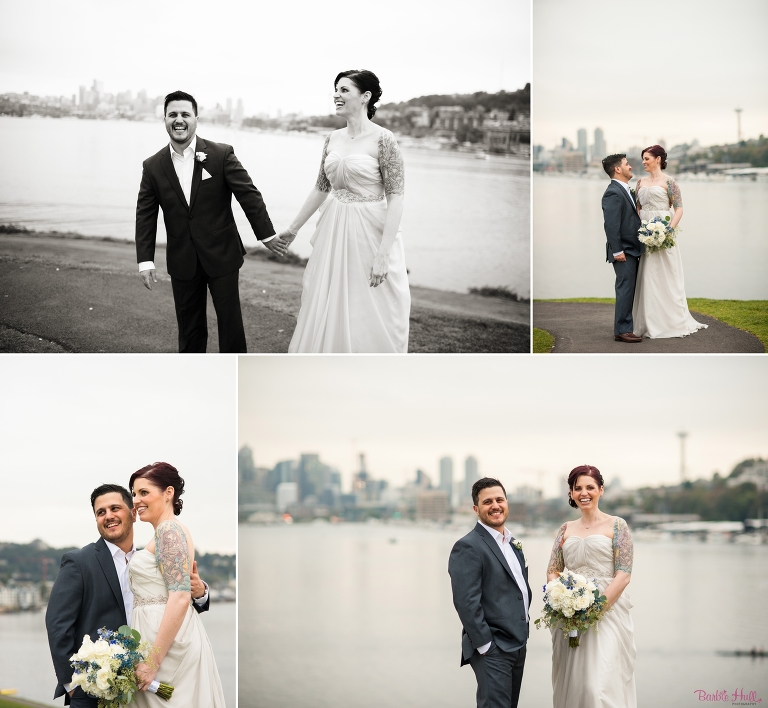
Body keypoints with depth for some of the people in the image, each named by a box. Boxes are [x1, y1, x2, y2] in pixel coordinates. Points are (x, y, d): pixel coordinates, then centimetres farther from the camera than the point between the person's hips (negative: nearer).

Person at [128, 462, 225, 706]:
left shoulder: (169, 530, -13)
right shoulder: (166, 531, 16)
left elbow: (180, 598, -22)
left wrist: (153, 661, -24)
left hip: (166, 641, -10)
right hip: (164, 637, 10)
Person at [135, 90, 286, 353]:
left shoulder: (221, 154, -8)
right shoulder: (153, 166, -1)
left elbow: (248, 194, -4)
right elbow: (145, 216, 1)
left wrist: (266, 234, -2)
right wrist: (145, 260, -6)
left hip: (222, 255, -2)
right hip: (182, 261, 2)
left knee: (230, 321, 4)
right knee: (189, 327, 9)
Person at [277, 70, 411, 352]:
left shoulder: (382, 140, -12)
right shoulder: (333, 139, 7)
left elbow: (395, 197, -15)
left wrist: (383, 254, -20)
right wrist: (293, 228, 20)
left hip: (370, 233, -6)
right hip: (334, 233, 6)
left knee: (372, 319, 1)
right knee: (326, 312, 11)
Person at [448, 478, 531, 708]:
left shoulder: (513, 544, 15)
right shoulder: (468, 547, -13)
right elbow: (466, 603, -19)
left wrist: (523, 631, 13)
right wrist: (486, 646, -18)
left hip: (518, 645, 9)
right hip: (492, 650, -8)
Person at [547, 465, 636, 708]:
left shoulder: (616, 525, 2)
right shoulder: (566, 529, 15)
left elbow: (623, 575, -6)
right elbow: (552, 571, 12)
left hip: (607, 613, -4)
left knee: (601, 684, -14)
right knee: (571, 683, 4)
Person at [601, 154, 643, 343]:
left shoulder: (626, 191, 15)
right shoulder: (613, 193, -15)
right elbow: (611, 224, -21)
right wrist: (617, 251, -22)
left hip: (632, 250, 9)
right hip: (623, 251, -9)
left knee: (629, 290, 12)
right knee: (625, 289, -9)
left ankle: (626, 326, 18)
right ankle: (622, 330, -6)